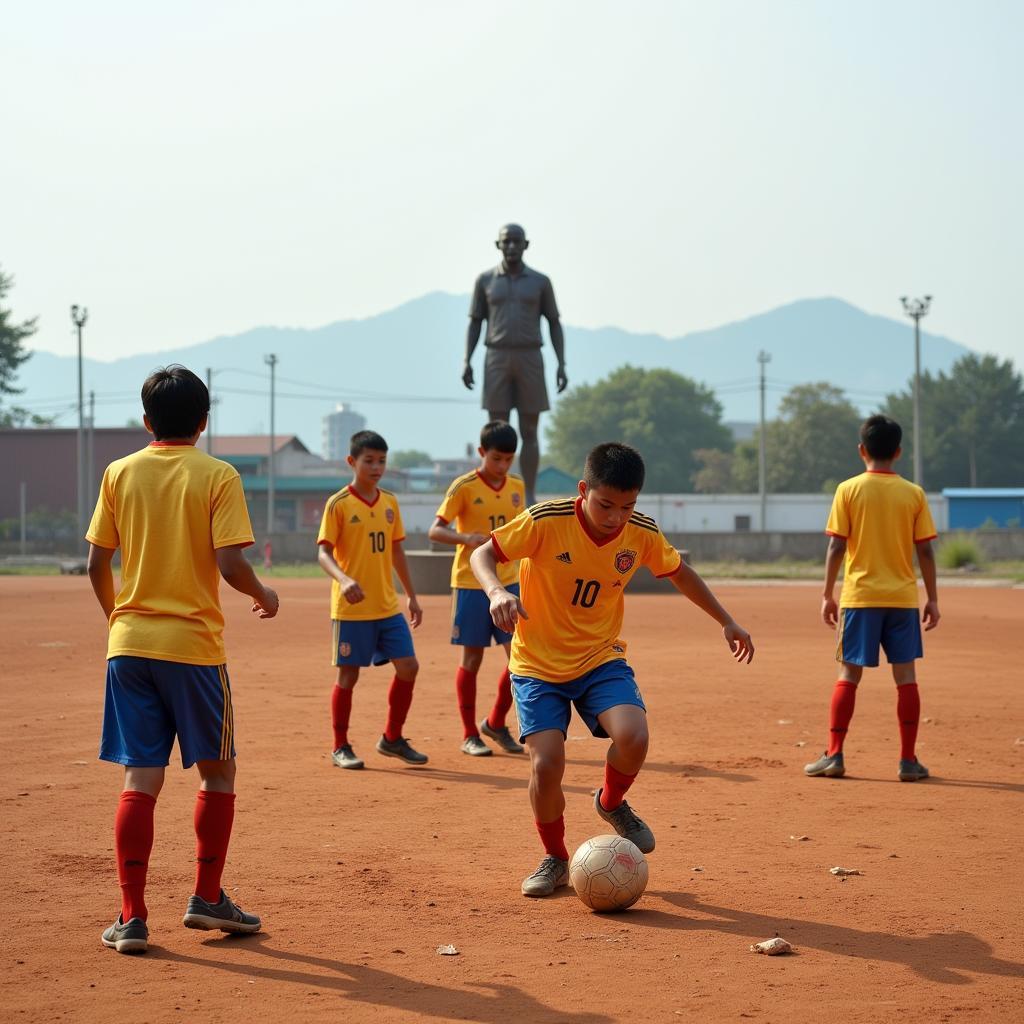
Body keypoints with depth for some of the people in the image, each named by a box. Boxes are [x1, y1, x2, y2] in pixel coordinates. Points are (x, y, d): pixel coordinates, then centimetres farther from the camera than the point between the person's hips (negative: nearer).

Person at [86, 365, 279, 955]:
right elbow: (229, 563, -13)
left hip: (130, 643, 3)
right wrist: (264, 595, 6)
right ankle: (208, 898, 16)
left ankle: (133, 917, 0)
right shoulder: (217, 476, -5)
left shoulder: (120, 474, 5)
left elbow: (97, 564, 5)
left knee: (140, 780, 4)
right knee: (218, 772, 14)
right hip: (194, 645, -3)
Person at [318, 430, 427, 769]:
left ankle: (392, 738, 17)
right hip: (352, 609, -5)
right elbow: (323, 552, -13)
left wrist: (411, 596, 18)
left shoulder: (390, 503, 9)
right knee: (348, 675, 2)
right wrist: (343, 579, -31)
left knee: (408, 667, 2)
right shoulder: (338, 504, -8)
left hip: (388, 606, 5)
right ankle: (341, 747, 14)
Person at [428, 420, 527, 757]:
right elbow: (435, 531, -13)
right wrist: (467, 538, -30)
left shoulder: (516, 487, 7)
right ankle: (469, 735, 12)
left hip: (508, 583, 5)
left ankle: (496, 723, 18)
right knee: (472, 658, 3)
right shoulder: (464, 487, -9)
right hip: (470, 584, -4)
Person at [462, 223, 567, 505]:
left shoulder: (540, 281, 6)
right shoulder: (485, 280, 6)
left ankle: (529, 497, 5)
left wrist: (562, 364, -3)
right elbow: (474, 323, 8)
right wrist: (466, 361, -4)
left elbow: (555, 325, 8)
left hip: (530, 361, 0)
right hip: (497, 361, 0)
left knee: (529, 432, 0)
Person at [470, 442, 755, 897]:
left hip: (601, 659, 2)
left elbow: (678, 572, 12)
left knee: (632, 736, -25)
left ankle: (612, 803, 11)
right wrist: (496, 591, -32)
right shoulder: (546, 521, -19)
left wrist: (726, 622, 15)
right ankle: (555, 859, 11)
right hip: (538, 665, -2)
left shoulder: (642, 533, -8)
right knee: (546, 763, -17)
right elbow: (482, 554, -11)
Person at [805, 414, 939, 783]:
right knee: (906, 676, 5)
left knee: (849, 675, 5)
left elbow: (837, 547, -5)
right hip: (903, 598, 1)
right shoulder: (914, 494, 2)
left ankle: (834, 755, 2)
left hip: (860, 598, -1)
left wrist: (828, 594, 2)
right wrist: (932, 599, 8)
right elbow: (925, 551, 1)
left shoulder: (849, 490, -2)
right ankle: (908, 761, 5)